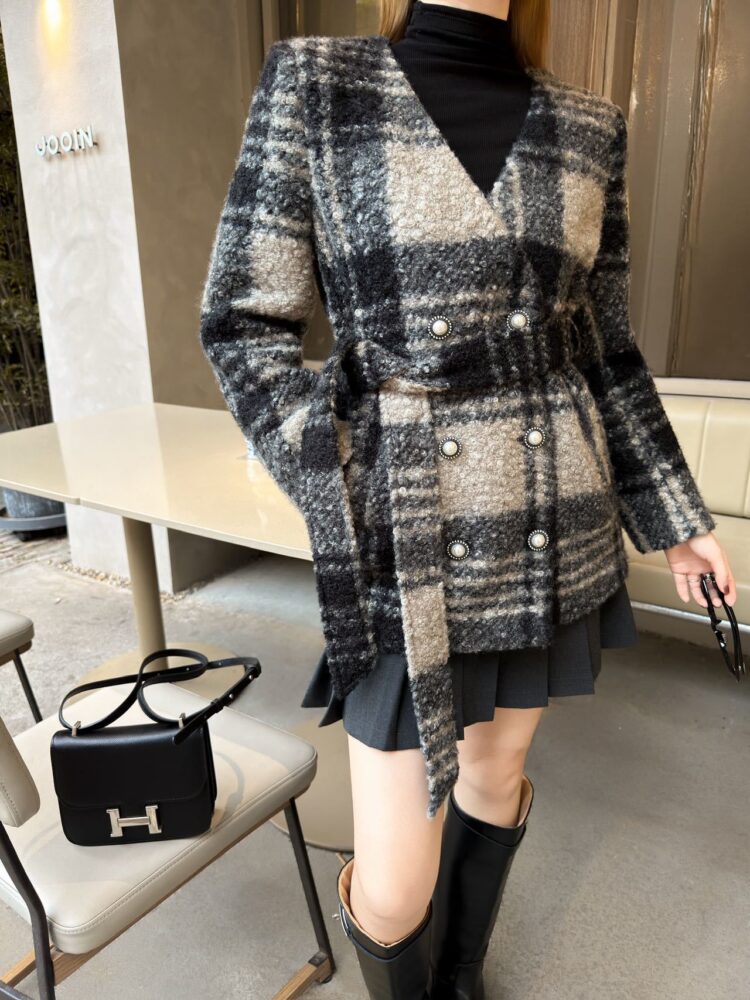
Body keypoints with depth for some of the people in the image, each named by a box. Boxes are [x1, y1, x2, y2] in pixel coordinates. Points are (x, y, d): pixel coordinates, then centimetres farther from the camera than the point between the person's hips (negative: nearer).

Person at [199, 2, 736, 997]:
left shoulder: (585, 127, 7)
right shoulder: (315, 83, -2)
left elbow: (603, 348, 11)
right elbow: (245, 322, -5)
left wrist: (673, 515, 13)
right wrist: (347, 510, -16)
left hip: (551, 521, 5)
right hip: (413, 538, -3)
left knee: (498, 766, 22)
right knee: (393, 894, 2)